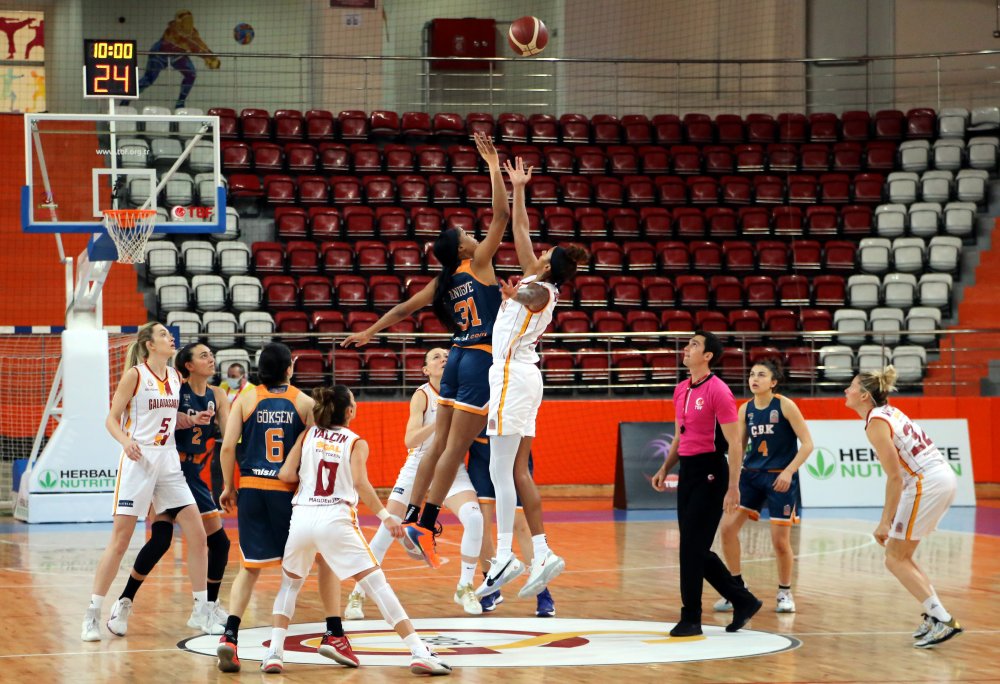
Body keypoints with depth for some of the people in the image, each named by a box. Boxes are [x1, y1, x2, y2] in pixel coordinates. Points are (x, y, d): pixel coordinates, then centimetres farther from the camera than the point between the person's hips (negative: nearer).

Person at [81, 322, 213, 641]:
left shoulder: (175, 377, 10)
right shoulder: (135, 375, -7)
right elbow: (112, 419, -6)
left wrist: (193, 420, 4)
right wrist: (125, 441, -25)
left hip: (168, 462, 6)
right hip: (138, 460, -6)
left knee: (198, 536, 1)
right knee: (120, 541, -5)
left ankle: (201, 611, 11)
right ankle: (92, 615, 3)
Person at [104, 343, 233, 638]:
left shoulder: (216, 396, 5)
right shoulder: (176, 389, -10)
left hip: (193, 477, 6)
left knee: (219, 542, 3)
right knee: (161, 540, -17)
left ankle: (209, 609, 18)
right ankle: (124, 603, -3)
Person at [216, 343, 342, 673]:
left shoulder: (245, 399, 3)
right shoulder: (304, 402, 1)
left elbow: (228, 447, -2)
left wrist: (228, 487, 10)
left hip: (251, 488, 2)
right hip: (291, 492, -1)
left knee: (250, 567, 12)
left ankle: (229, 636, -7)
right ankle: (334, 633, 13)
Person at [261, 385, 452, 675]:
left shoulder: (308, 434, 12)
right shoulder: (356, 443, 5)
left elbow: (286, 474, 3)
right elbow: (360, 483, -12)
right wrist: (385, 516, -12)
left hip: (302, 517, 3)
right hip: (336, 519, -3)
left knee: (290, 584, 25)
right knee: (377, 585, -3)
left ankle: (274, 652, 10)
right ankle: (419, 653, -11)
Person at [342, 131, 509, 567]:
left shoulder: (444, 282, 10)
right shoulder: (478, 263, -6)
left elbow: (403, 309, 15)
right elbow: (501, 214, -9)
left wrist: (369, 333, 26)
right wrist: (493, 166, -5)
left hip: (459, 359, 7)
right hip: (480, 360, -7)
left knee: (440, 445, 11)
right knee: (455, 448, -8)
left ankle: (412, 517, 10)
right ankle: (425, 524, -11)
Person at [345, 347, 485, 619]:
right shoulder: (422, 396, -12)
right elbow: (410, 440, -23)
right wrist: (439, 421, -35)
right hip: (418, 466, -2)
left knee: (474, 518, -22)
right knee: (387, 529, -8)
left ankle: (465, 588, -6)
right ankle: (357, 594, 5)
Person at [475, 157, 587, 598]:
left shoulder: (541, 290, -4)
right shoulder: (538, 283, 16)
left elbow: (529, 299, -24)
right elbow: (521, 233, 24)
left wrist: (514, 294, -39)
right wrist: (519, 190, 27)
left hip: (512, 375, -9)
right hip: (522, 376, 9)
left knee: (501, 470, -10)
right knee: (518, 471, 7)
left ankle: (505, 557, -12)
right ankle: (542, 555, 4)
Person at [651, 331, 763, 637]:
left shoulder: (718, 391, -12)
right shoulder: (681, 390, 12)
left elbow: (734, 443, -14)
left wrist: (733, 488, -19)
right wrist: (665, 469, 13)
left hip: (709, 473, -8)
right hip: (688, 471, 8)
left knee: (692, 548, -7)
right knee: (695, 550, 9)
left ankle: (691, 619, 1)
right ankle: (743, 601, 22)